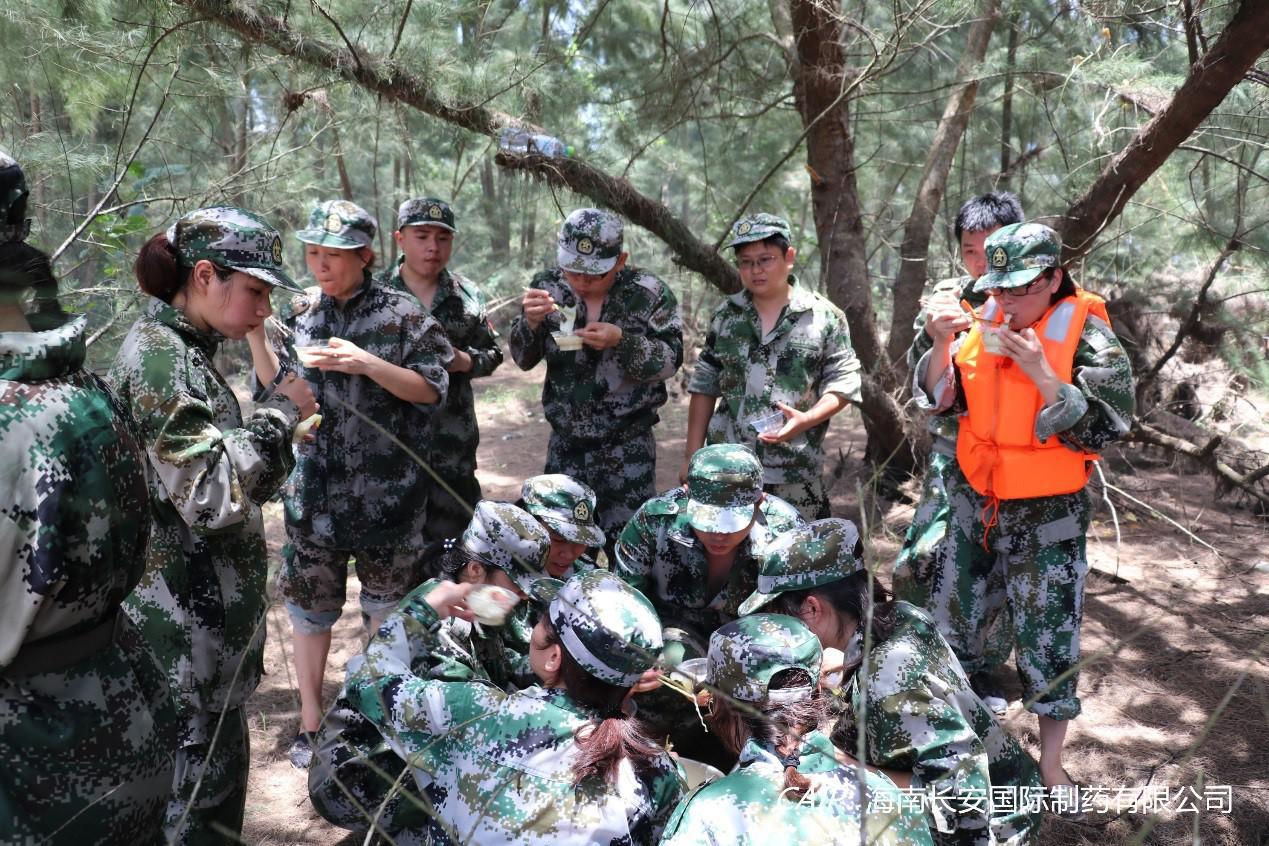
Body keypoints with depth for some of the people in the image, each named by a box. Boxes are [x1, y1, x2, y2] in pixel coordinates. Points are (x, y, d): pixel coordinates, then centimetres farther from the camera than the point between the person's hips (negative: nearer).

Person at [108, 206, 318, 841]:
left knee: (216, 763, 22)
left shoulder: (183, 349, 9)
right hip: (189, 622, -9)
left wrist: (280, 424, 4)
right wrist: (278, 413, -16)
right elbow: (213, 496, -26)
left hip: (210, 608, 9)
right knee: (200, 789, 6)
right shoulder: (158, 357, -20)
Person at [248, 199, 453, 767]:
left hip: (386, 490, -3)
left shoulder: (400, 313, -7)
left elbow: (432, 389, -11)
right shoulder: (301, 313, 5)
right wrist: (254, 333, -6)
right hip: (315, 486, 3)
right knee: (309, 602, 10)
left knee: (387, 605, 11)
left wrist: (365, 363, -23)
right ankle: (310, 722, 27)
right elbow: (276, 389, 9)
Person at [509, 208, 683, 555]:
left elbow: (669, 362, -10)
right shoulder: (548, 286, -2)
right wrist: (531, 322, -19)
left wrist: (621, 341, -26)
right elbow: (523, 359, 1)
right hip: (565, 443, 3)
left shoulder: (649, 294, -10)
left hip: (627, 446, -3)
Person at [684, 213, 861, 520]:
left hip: (796, 472, -2)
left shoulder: (824, 316, -1)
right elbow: (705, 385, 10)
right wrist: (692, 455, 6)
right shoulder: (725, 315, 7)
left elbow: (844, 380, 0)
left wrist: (807, 419, -17)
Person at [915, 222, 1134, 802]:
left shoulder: (1090, 340, -14)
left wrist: (1042, 374, -27)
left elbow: (1103, 431, -18)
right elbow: (939, 401, 1)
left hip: (1047, 514, -4)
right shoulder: (985, 325, -2)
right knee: (952, 618, 17)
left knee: (1049, 639, 5)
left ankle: (1050, 764, 25)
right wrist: (941, 347, -17)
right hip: (973, 498, 4)